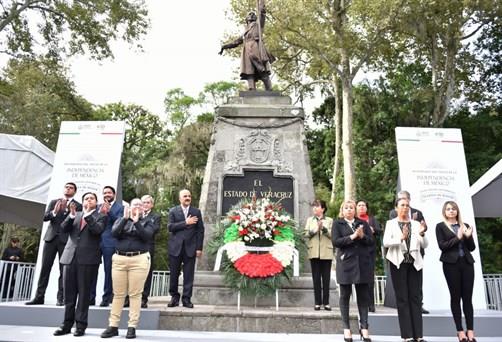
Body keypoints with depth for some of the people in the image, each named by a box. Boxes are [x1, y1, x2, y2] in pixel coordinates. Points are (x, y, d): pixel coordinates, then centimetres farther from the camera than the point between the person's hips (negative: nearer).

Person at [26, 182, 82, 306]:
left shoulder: (78, 206, 6)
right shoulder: (53, 202, 15)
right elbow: (45, 217, 5)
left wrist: (67, 210, -17)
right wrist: (54, 212, -15)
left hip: (66, 240, -3)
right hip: (50, 238, 3)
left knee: (63, 270, -2)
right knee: (45, 268, 3)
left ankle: (60, 298, 1)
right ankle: (39, 297, 9)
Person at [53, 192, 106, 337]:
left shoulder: (100, 216, 6)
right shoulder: (74, 214, 19)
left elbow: (98, 230, -12)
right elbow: (64, 227, 5)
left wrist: (88, 214, -16)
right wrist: (72, 214, -9)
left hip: (88, 258, -4)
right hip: (70, 257, 4)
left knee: (84, 293, 0)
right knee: (69, 293, 7)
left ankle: (81, 325, 7)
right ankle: (67, 324, 16)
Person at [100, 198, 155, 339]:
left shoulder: (147, 221, 8)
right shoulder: (121, 220, 14)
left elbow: (147, 236, -10)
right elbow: (114, 233, -5)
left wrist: (136, 221, -12)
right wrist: (125, 218, -10)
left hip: (139, 259, -2)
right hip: (119, 259, 2)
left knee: (135, 294, -1)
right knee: (118, 294, 5)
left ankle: (132, 327, 6)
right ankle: (113, 326, 13)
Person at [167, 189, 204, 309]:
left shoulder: (196, 212, 7)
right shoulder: (173, 211, 6)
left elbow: (200, 230, 4)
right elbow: (170, 227, -8)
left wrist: (199, 248, -3)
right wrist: (185, 223, -15)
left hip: (190, 247, 0)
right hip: (175, 247, 0)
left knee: (188, 275, 1)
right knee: (174, 274, 6)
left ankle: (186, 298, 11)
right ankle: (174, 297, 20)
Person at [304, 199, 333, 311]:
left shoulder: (329, 220, 9)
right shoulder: (310, 220, 14)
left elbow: (332, 235, -3)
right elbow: (307, 234, 4)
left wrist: (324, 228, -17)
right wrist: (315, 230, -14)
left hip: (326, 252, -1)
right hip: (314, 252, 1)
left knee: (326, 278, 1)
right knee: (316, 278, 2)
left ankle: (326, 303, 7)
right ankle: (317, 303, 7)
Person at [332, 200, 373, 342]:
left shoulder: (363, 223, 12)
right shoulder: (337, 223, 4)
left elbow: (371, 241, 5)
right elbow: (335, 241, -8)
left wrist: (362, 236, -13)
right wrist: (352, 237, -16)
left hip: (362, 263, 2)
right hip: (345, 263, -2)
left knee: (363, 296, 4)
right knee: (345, 295, 5)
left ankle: (364, 327, 12)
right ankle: (346, 328, 14)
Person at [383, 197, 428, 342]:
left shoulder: (416, 224, 12)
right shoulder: (391, 223, 3)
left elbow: (424, 245, 6)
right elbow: (385, 242, -10)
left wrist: (422, 234, -12)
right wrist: (401, 238, -24)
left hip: (414, 262, 3)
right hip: (398, 263, -3)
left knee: (415, 297, 3)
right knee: (402, 298, -1)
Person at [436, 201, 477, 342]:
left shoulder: (465, 226, 14)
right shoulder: (441, 226, 4)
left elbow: (472, 247, 11)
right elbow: (442, 246, -7)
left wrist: (468, 237, -7)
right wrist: (458, 238, -12)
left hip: (467, 263, 3)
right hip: (451, 264, -3)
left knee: (468, 297, 3)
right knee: (455, 297, 2)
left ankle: (470, 331, 8)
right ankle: (460, 331, 8)